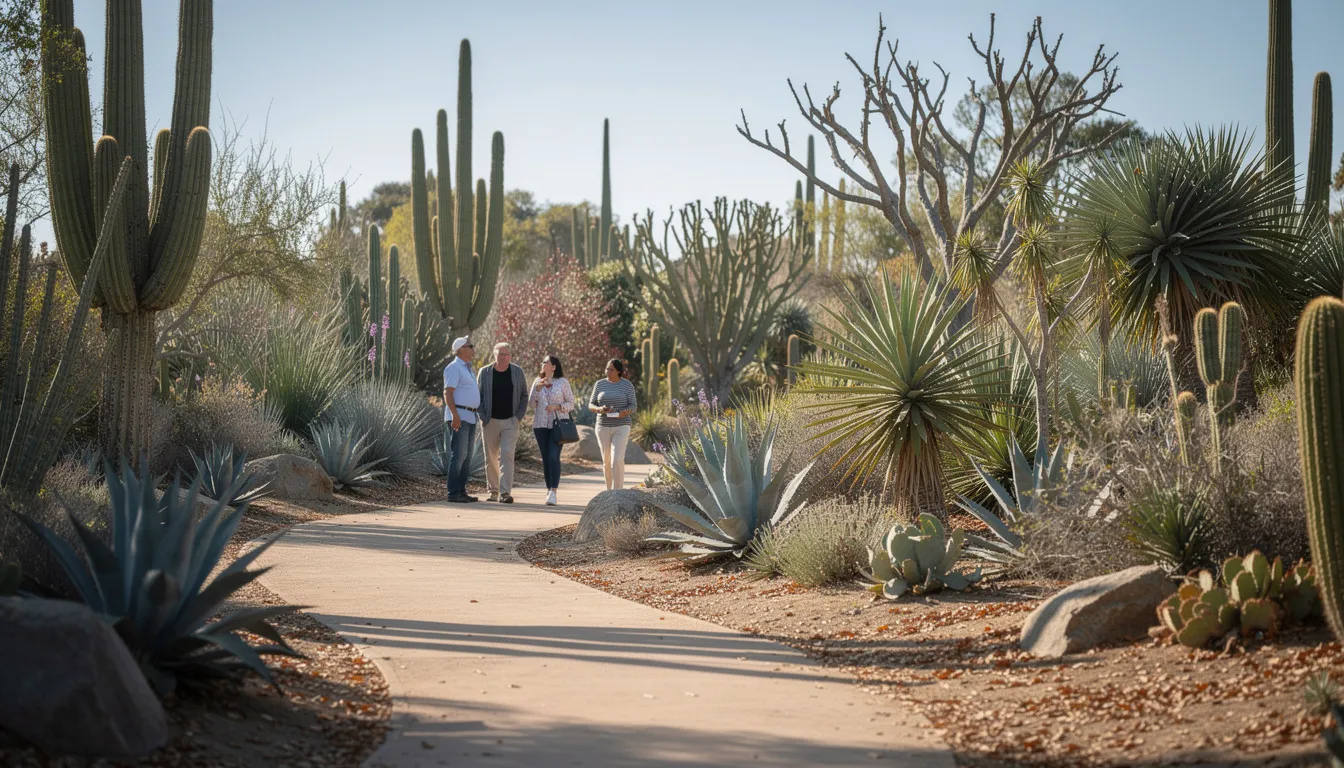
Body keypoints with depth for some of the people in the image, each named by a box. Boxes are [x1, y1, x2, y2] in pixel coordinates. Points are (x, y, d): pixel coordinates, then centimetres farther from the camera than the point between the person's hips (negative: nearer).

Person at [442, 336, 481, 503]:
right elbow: (448, 392, -16)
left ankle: (461, 491, 13)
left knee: (467, 457, 9)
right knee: (458, 456, -11)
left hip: (470, 418, 10)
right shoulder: (454, 367, -8)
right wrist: (455, 415, -25)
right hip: (459, 417, -10)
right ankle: (453, 494, -11)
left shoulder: (467, 368, 21)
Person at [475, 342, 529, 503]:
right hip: (490, 422, 1)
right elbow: (478, 396, 5)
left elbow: (524, 396, 7)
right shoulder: (484, 372, 1)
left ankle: (505, 492, -19)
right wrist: (483, 417, -5)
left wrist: (518, 417, -3)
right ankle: (493, 490, 20)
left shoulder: (518, 372, 2)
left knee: (507, 454, -14)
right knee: (491, 458, 7)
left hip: (510, 422, -1)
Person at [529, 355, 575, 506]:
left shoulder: (563, 382, 2)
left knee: (553, 457, -14)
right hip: (540, 424, 4)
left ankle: (553, 493, -19)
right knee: (545, 458, 6)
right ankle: (549, 489, 15)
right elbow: (531, 403, 9)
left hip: (557, 424, -4)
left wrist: (557, 406, -13)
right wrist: (537, 390, -6)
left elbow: (571, 403, 3)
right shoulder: (538, 382, 13)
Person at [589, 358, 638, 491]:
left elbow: (632, 407, -5)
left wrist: (623, 413, -27)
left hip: (621, 428, -3)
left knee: (617, 460, -16)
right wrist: (600, 409, -20)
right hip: (603, 427, 3)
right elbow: (591, 405, 4)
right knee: (607, 461, 8)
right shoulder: (600, 384, 3)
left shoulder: (627, 385, -4)